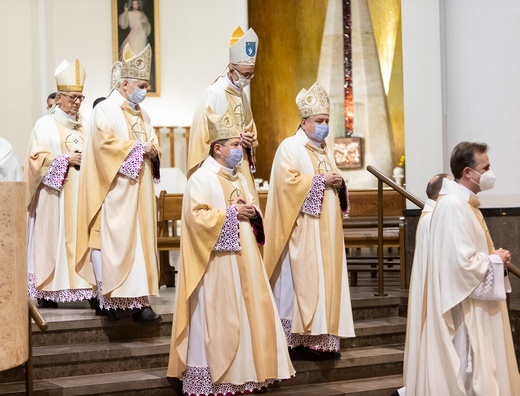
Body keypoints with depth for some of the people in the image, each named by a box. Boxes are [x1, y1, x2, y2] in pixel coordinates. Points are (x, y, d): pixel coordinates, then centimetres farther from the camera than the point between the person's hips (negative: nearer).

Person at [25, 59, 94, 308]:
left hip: (81, 193, 5)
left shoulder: (85, 126, 15)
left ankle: (85, 286, -4)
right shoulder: (45, 125, 1)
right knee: (53, 239, -6)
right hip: (55, 196, -4)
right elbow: (37, 158, -7)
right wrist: (66, 159, -14)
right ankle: (47, 291, -2)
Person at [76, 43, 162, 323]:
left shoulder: (141, 115, 19)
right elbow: (106, 142, -18)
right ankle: (112, 300, -7)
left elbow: (152, 144, 18)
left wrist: (153, 151, -5)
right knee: (114, 242, -9)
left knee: (140, 242, 2)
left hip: (139, 193, 8)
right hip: (115, 193, -7)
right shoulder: (104, 111, -5)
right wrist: (138, 148, -14)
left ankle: (137, 298, 2)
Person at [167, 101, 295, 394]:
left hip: (243, 262, 8)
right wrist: (232, 212, -16)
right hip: (216, 264, -8)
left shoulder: (240, 178, 16)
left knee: (247, 312, 6)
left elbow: (252, 211, 22)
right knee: (217, 318, -5)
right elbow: (197, 216, -19)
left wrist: (252, 213, -1)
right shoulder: (201, 179, -9)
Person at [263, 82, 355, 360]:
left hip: (326, 232, 8)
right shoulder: (290, 147, -4)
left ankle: (323, 336, 7)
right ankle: (304, 337, -7)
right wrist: (320, 180, -16)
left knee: (327, 277, 4)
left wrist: (339, 184, 3)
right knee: (304, 279, -10)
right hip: (303, 231, -8)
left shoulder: (325, 150, 19)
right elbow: (288, 181, -17)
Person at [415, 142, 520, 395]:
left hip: (473, 308, 11)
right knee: (468, 373, -3)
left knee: (472, 371, 15)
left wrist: (494, 258, 7)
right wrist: (495, 261, -11)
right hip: (464, 309, -11)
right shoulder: (453, 206, -21)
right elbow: (464, 264, -27)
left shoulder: (463, 203, 12)